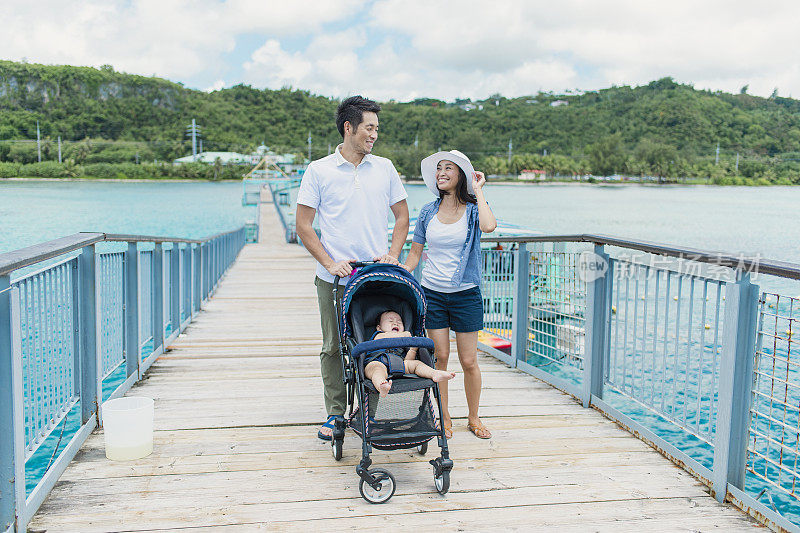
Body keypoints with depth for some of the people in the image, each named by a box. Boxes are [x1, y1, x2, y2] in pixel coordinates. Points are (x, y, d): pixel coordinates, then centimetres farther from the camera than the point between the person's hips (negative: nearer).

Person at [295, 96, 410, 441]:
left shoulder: (384, 168, 7)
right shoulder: (319, 171, -1)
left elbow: (402, 216, 13)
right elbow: (303, 225, -1)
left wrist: (392, 254, -2)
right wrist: (329, 263, -10)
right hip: (334, 278, -2)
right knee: (333, 347, 6)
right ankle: (335, 413, 20)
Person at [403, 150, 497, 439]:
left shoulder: (473, 209, -2)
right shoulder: (428, 211, 5)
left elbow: (488, 225, -27)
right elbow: (414, 254, 12)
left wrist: (478, 190, -15)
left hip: (465, 294, -2)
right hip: (432, 293, 2)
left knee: (469, 361, 3)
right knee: (440, 357, 4)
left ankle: (473, 417, 22)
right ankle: (444, 418, 20)